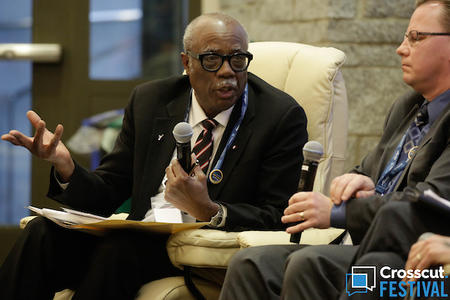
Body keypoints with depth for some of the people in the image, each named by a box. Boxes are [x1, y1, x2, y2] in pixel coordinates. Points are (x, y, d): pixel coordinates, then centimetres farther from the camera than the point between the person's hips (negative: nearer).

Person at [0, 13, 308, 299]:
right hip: (143, 237, 5)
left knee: (117, 248, -32)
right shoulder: (149, 101, 10)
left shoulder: (282, 116, -3)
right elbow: (107, 194, 12)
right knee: (42, 233, -21)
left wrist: (208, 210, -26)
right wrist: (64, 164, -10)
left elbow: (279, 217, -8)